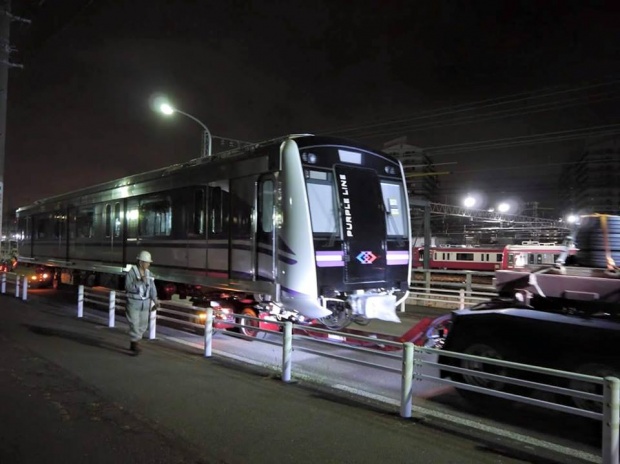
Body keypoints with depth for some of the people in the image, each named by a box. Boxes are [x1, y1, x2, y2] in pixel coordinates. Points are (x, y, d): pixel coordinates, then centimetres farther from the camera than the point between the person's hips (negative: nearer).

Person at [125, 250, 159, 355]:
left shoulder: (148, 274, 3)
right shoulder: (131, 272, -12)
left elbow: (152, 288, 5)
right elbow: (128, 287, -21)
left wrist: (155, 300, -6)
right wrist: (140, 281, -29)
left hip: (145, 303, 5)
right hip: (133, 303, -5)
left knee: (143, 325, 9)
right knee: (134, 324, -9)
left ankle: (133, 344, 26)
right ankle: (136, 346, -7)